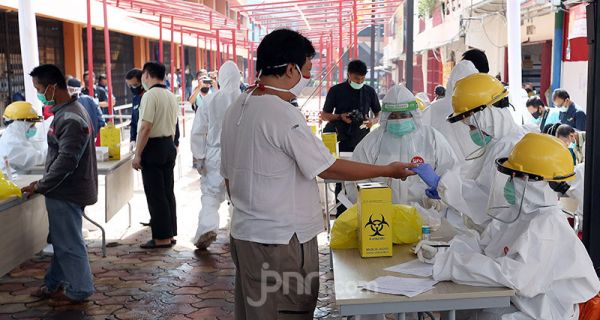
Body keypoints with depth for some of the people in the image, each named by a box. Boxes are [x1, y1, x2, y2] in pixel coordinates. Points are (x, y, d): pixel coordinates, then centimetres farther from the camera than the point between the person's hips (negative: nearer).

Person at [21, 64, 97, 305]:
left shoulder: (70, 119, -23)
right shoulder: (66, 112, 10)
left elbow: (66, 161, -25)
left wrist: (40, 186, -15)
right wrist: (44, 183, 12)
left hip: (67, 193, -9)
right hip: (65, 190, 9)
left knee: (69, 243, 3)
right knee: (62, 241, 19)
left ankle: (79, 291, 17)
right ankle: (54, 284, 32)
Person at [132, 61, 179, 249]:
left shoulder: (150, 95, -15)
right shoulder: (171, 96, 12)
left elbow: (145, 128, -20)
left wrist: (137, 155, -16)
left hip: (153, 147, -8)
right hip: (169, 146, 8)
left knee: (155, 195, -2)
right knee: (168, 192, 13)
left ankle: (162, 238, 2)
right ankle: (170, 233, 20)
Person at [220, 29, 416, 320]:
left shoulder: (236, 108, 7)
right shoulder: (283, 114, -20)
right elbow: (328, 169, -16)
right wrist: (388, 171, -6)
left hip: (244, 231, 9)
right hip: (281, 241, -9)